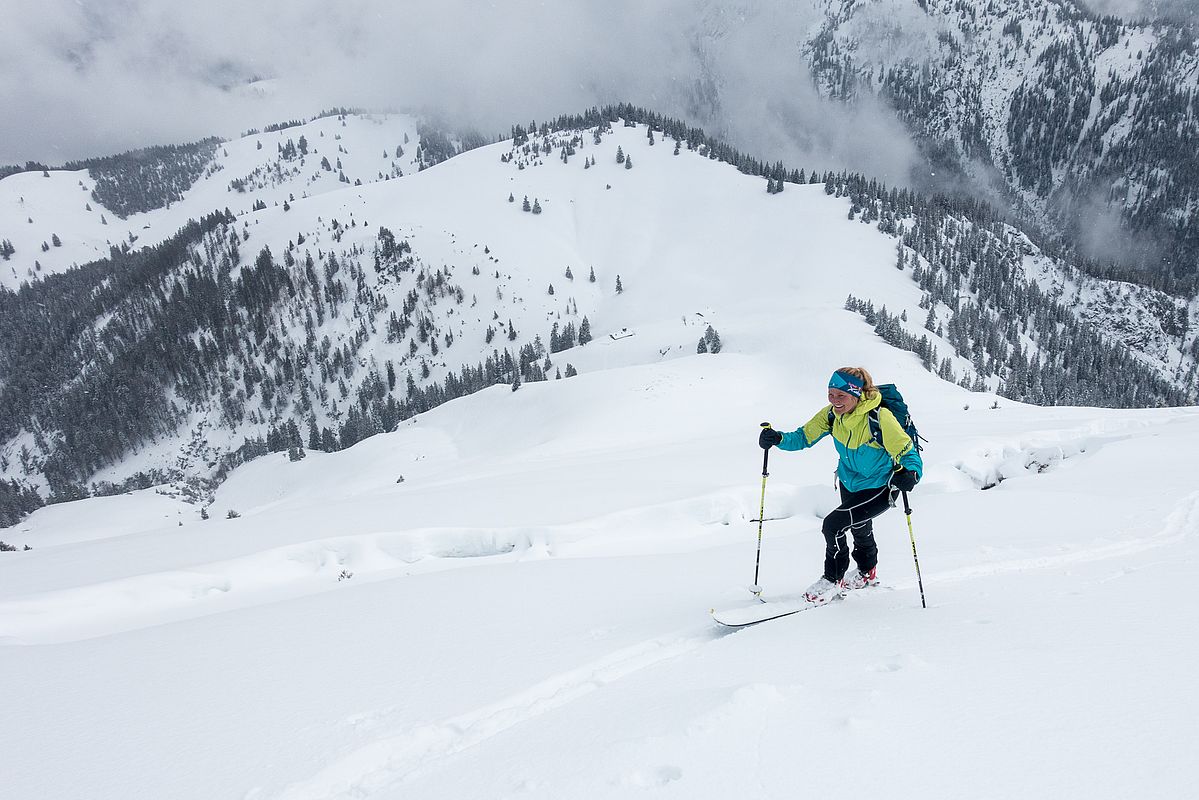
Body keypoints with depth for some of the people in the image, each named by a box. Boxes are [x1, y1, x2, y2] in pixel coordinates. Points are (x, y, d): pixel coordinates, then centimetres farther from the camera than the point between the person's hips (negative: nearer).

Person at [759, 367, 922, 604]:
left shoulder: (880, 419, -33)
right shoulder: (832, 414, -17)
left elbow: (909, 454, -30)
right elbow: (803, 437, -12)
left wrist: (910, 474, -51)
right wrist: (778, 439, -32)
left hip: (879, 488, -6)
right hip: (849, 482, 7)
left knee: (833, 524, -20)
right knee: (859, 529, 28)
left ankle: (833, 580, 4)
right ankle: (867, 573, 58)